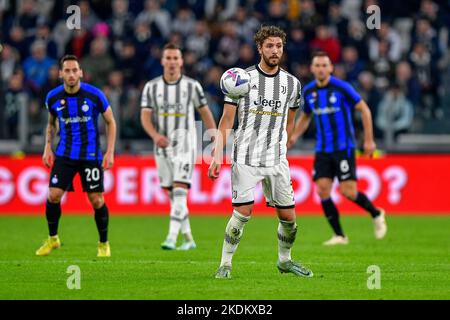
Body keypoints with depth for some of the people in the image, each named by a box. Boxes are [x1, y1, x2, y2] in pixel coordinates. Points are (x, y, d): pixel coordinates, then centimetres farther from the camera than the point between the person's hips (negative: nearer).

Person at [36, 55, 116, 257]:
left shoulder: (94, 95, -11)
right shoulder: (53, 97, -3)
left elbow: (110, 122, 0)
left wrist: (110, 152, -6)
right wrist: (48, 147, 5)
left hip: (91, 155, -2)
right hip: (64, 155, 2)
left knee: (96, 200, -2)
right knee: (53, 195, -8)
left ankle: (104, 244, 17)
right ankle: (52, 239, 13)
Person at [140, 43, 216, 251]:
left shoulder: (192, 86, -1)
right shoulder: (151, 87, 3)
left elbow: (205, 113, 8)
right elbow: (145, 116, -3)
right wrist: (155, 135, -23)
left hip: (184, 145, -3)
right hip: (162, 146, 3)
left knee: (179, 191, -16)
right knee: (173, 194, 8)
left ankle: (172, 238, -22)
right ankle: (188, 239, 19)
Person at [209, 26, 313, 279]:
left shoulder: (292, 83, 7)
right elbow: (227, 120, -1)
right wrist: (218, 155, -9)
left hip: (277, 161, 3)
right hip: (245, 159, -3)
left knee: (288, 216, 3)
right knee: (243, 213, -13)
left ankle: (285, 260, 26)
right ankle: (225, 264, 1)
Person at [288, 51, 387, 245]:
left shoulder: (342, 87, -11)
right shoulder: (308, 92, 4)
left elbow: (364, 110, -4)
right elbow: (305, 117, 21)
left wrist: (369, 140, -7)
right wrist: (293, 137, 6)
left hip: (344, 147, -5)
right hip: (322, 149, 5)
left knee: (348, 191, -10)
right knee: (322, 190, -8)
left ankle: (376, 214, 19)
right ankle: (339, 236, 2)